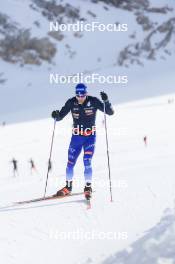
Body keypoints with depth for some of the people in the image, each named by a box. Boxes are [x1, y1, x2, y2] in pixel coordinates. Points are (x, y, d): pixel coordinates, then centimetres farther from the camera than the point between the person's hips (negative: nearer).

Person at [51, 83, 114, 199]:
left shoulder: (93, 101, -13)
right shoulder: (71, 103, -8)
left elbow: (110, 112, -15)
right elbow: (60, 116, -4)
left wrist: (106, 101, -32)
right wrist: (56, 115, -27)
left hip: (90, 137, -3)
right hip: (76, 137, 3)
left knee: (87, 162, -14)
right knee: (70, 163, 5)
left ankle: (88, 187, 2)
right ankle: (68, 187, 23)